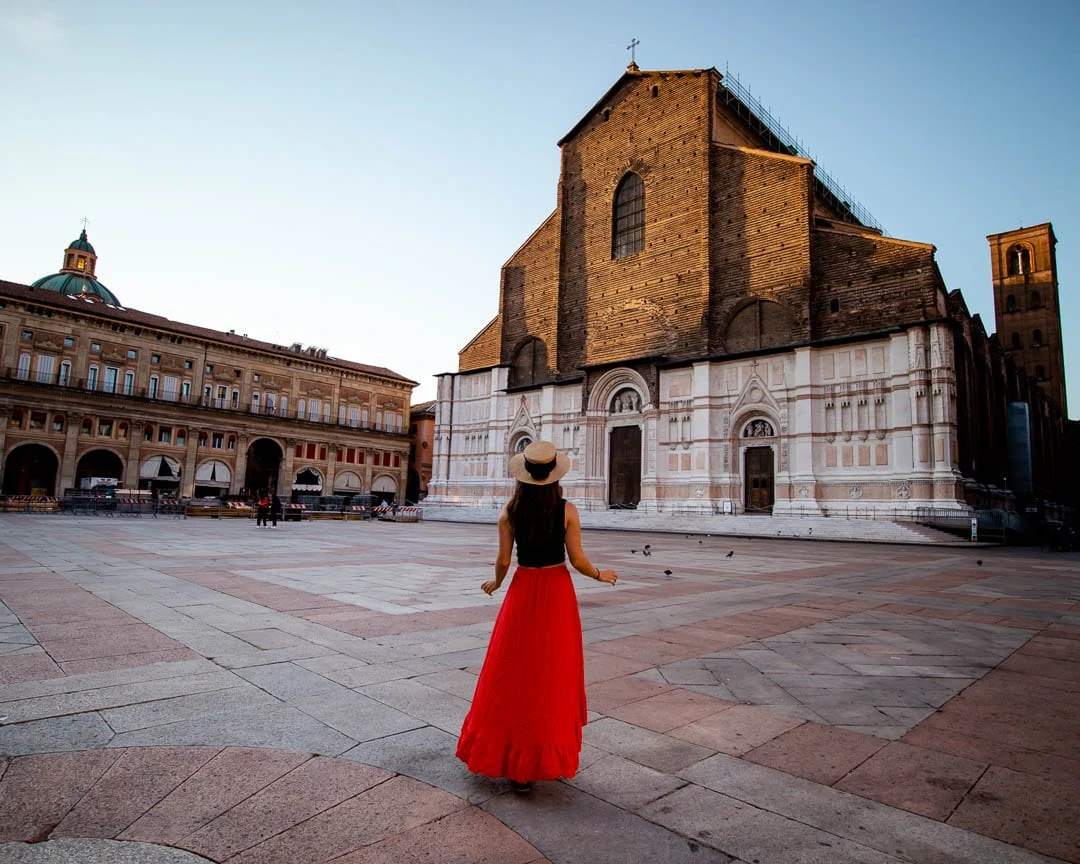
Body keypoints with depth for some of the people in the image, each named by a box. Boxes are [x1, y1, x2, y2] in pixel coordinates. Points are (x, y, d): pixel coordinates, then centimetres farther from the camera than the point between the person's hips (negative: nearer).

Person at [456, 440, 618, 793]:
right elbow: (577, 560, -10)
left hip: (523, 592, 1)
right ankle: (545, 758, 20)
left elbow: (503, 560, -4)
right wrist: (600, 575, 9)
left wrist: (495, 583, 16)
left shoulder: (510, 512, -6)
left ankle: (507, 753, 21)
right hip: (558, 592, -1)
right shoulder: (567, 510, -10)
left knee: (514, 673, 12)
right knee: (553, 674, 11)